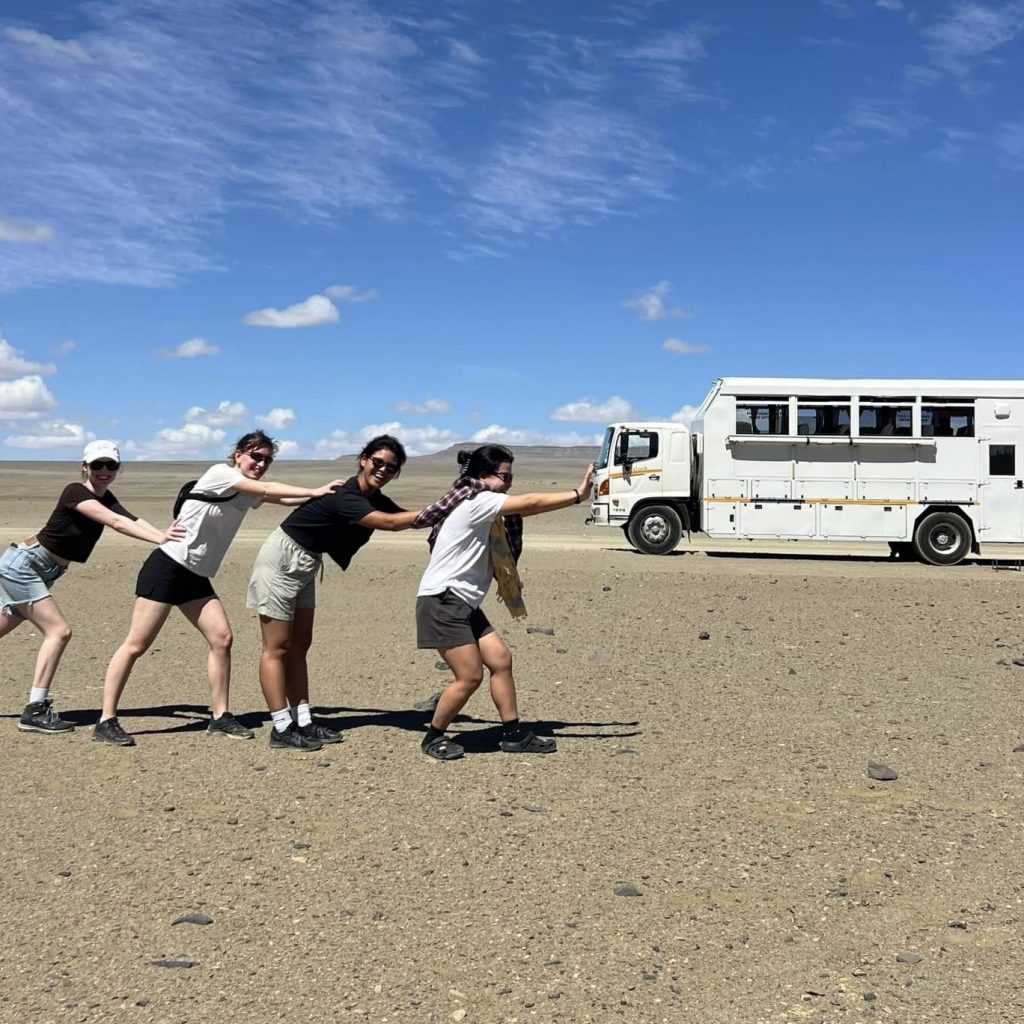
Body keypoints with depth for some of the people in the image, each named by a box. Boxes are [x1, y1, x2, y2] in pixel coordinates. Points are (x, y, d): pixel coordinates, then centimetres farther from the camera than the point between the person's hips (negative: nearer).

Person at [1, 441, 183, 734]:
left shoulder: (106, 499, 4)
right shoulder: (75, 492, -20)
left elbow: (134, 521, -14)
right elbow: (116, 522, -34)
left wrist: (165, 535, -31)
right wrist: (160, 538, -44)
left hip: (41, 574, 9)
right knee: (58, 631, -15)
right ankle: (35, 711, -13)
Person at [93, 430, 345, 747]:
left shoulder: (249, 493, 11)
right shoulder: (220, 473, -11)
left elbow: (282, 499, 0)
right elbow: (267, 489, -20)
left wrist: (320, 496, -12)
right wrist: (315, 492, -22)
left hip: (196, 577, 8)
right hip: (167, 567, -8)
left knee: (221, 638, -2)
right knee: (137, 646, -5)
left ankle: (220, 717, 7)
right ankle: (106, 722, 1)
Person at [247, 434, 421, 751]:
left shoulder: (375, 500, 2)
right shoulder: (345, 496, -26)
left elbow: (408, 517, -4)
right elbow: (389, 523, -35)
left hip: (305, 565, 10)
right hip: (281, 560, -10)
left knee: (299, 646, 8)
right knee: (277, 648, -6)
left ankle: (302, 721, 10)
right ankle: (282, 729, -6)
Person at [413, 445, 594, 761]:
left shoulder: (480, 508, 17)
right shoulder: (475, 502, -14)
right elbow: (529, 503, -18)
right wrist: (577, 494, -14)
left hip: (463, 604, 10)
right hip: (442, 601, -10)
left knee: (500, 659, 6)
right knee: (470, 676, -8)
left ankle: (513, 734, 13)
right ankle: (434, 738, 9)